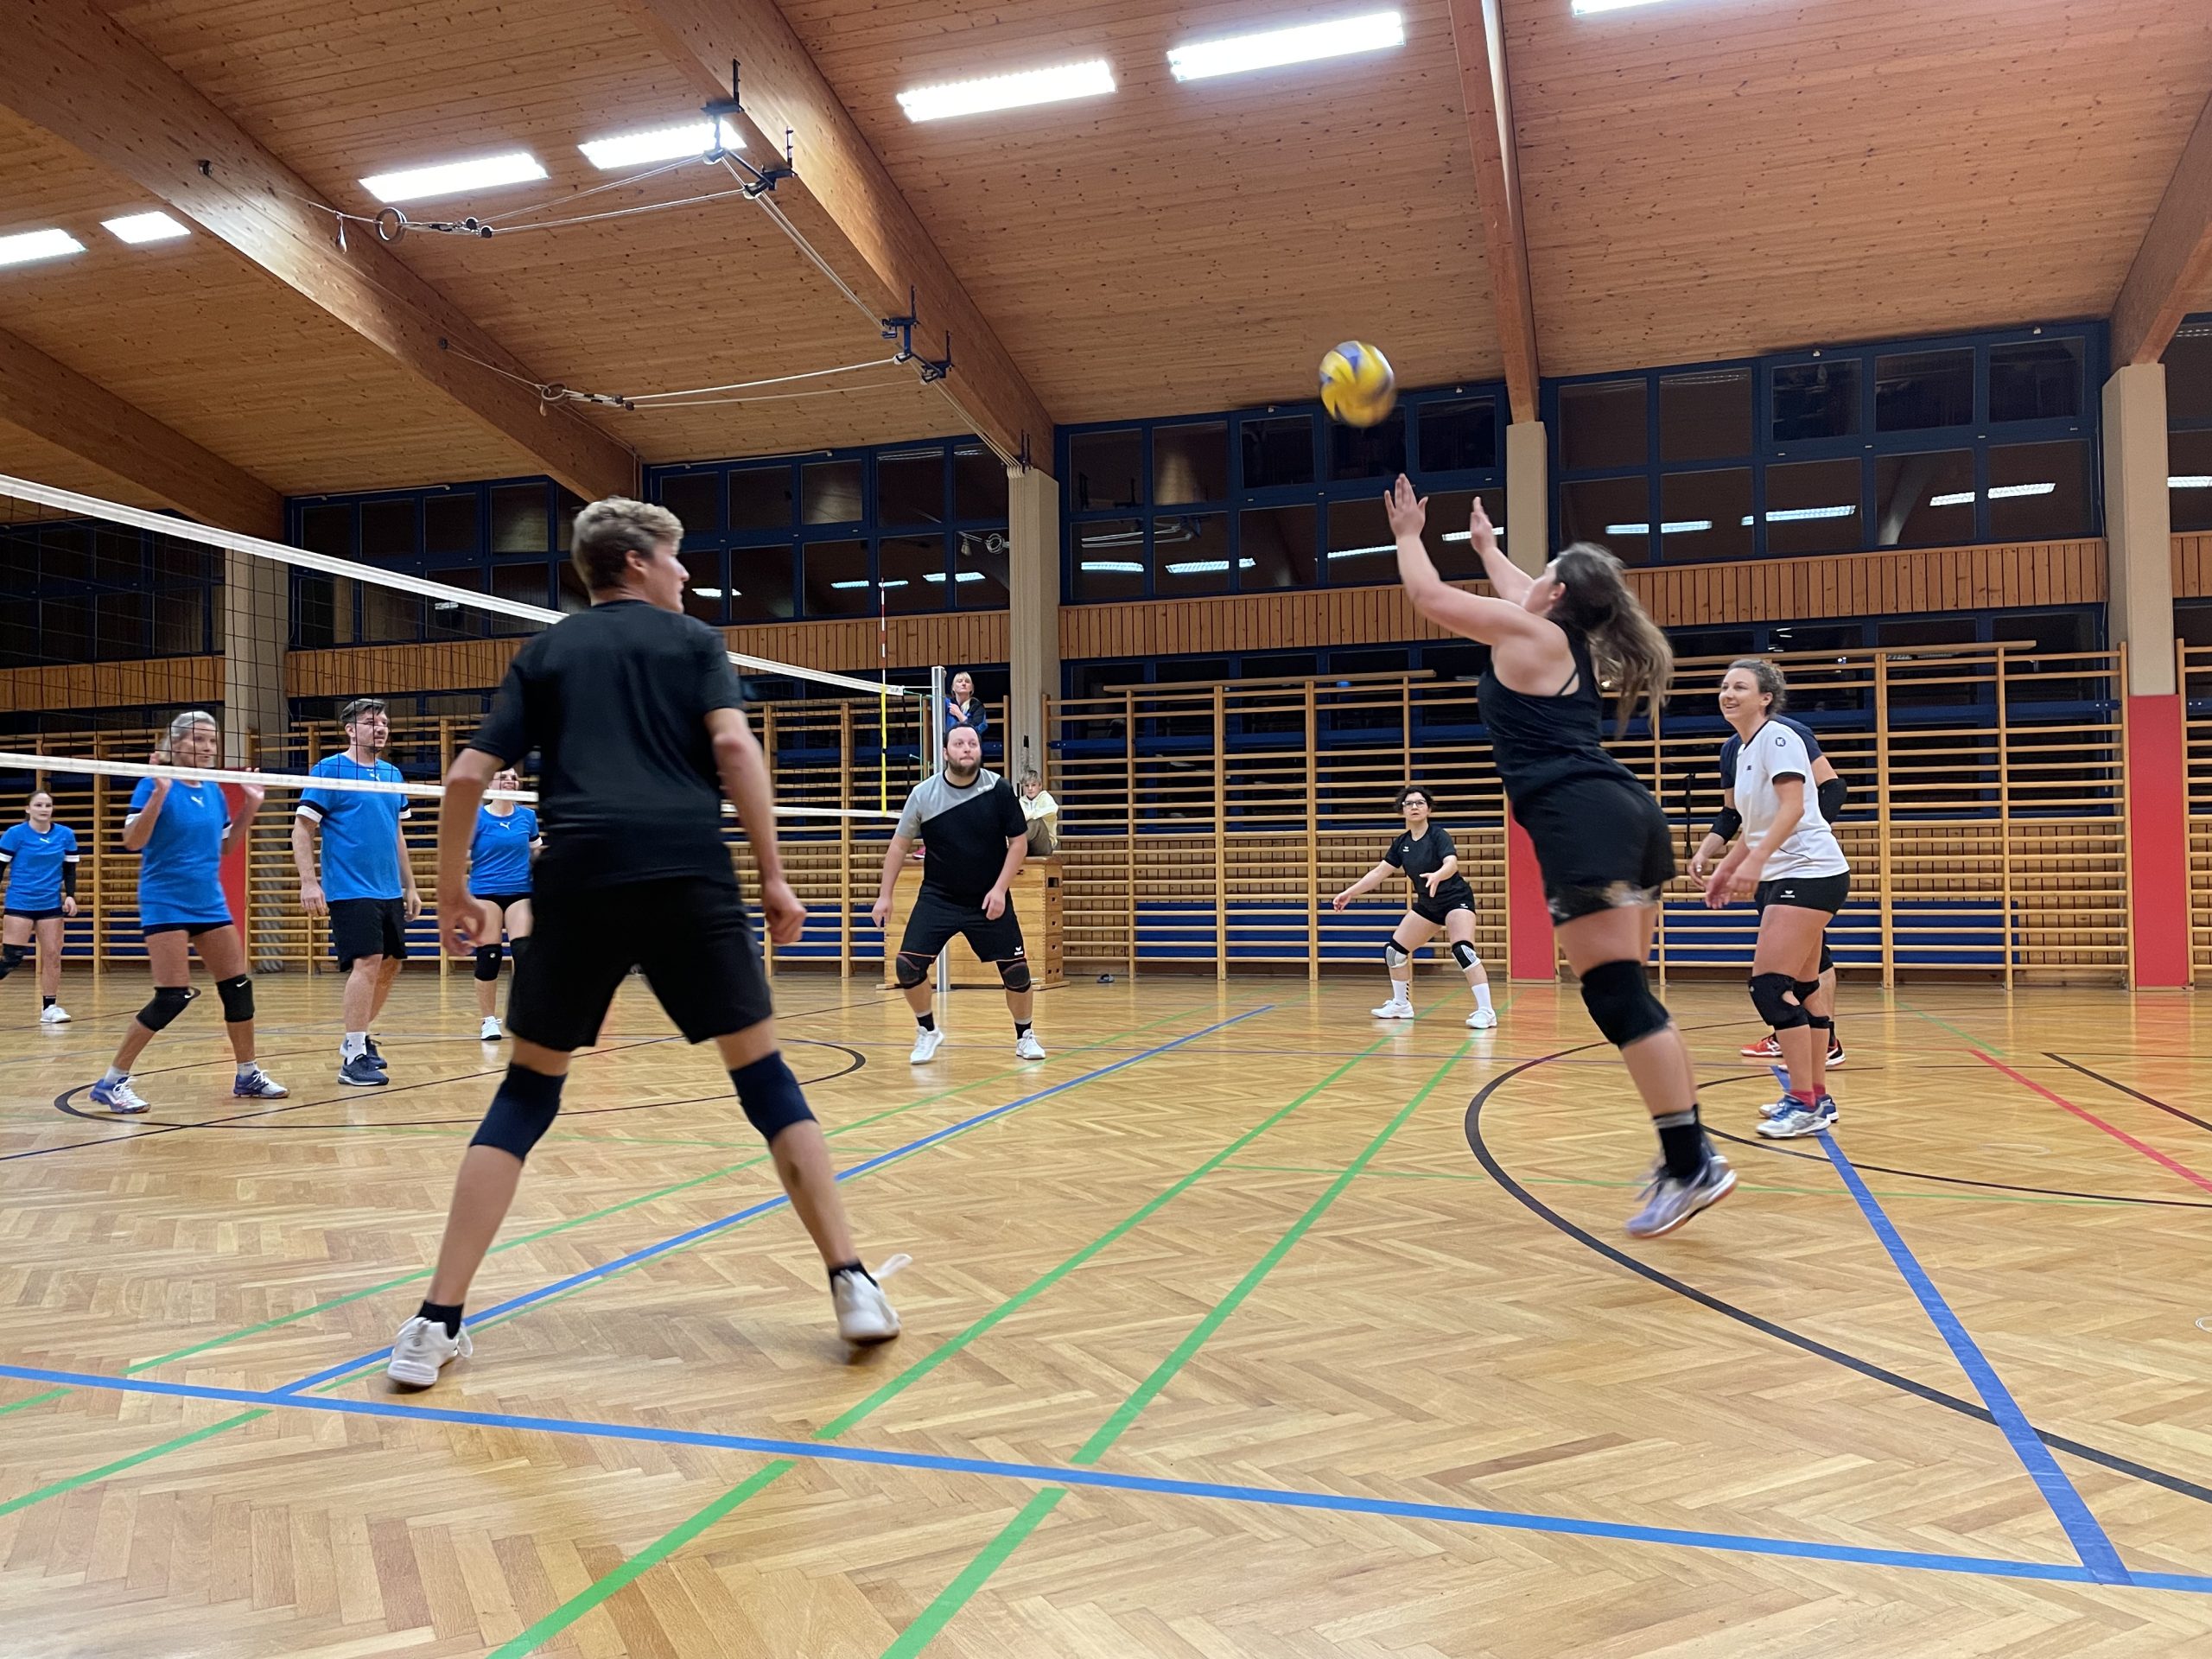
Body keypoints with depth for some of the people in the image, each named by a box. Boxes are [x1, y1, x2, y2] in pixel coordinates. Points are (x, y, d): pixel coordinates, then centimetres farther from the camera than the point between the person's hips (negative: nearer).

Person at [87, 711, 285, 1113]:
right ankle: (112, 1082, 0)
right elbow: (132, 842, -20)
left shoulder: (214, 791, 8)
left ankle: (248, 1076, 18)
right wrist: (160, 792, -28)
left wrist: (251, 807, 7)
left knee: (238, 986, 5)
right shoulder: (155, 785, -10)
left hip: (210, 903, 7)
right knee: (174, 997, -13)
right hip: (166, 904, -7)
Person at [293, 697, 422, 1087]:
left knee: (391, 964, 10)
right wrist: (308, 881, -17)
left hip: (389, 891, 7)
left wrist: (410, 886, 17)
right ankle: (352, 1057, -10)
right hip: (350, 890, -7)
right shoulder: (329, 770, -6)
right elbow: (302, 828, -8)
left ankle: (358, 1037, 28)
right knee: (367, 963, -15)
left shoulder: (392, 774, 13)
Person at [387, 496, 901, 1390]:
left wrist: (454, 893, 22)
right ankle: (852, 1285, 5)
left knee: (526, 1091, 13)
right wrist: (774, 878, -1)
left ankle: (437, 1322, 8)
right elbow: (734, 747, -2)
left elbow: (467, 776, 13)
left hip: (578, 880, 2)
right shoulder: (692, 639, 15)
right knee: (763, 1074, 7)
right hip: (691, 876, -2)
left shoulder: (544, 654, 21)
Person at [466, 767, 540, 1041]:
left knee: (525, 952, -8)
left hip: (520, 892, 2)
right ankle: (489, 1020, 12)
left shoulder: (527, 816, 6)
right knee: (488, 955, -1)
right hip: (485, 892, -2)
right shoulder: (477, 816, -4)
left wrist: (543, 850, -2)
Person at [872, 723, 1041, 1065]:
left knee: (1016, 969, -3)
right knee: (907, 966, -11)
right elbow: (900, 845, 3)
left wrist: (999, 889, -12)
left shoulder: (999, 789, -11)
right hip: (938, 897, 1)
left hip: (990, 900, 0)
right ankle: (928, 1031, 15)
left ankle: (1024, 1036, 23)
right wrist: (885, 895, 1)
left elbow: (1019, 842, -4)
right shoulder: (923, 794, -9)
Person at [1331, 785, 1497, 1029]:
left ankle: (1485, 1011, -25)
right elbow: (1379, 872, 4)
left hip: (1456, 900, -7)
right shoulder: (1402, 842, -1)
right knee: (1394, 950, 7)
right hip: (1427, 904, 7)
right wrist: (1350, 892, -1)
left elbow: (1452, 864, -36)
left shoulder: (1438, 835, -19)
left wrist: (1437, 876, -58)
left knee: (1463, 950, -28)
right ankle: (1401, 1005, 25)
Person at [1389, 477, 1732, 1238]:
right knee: (1626, 995, 12)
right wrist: (1486, 546, 59)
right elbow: (1522, 594, 45)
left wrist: (1409, 536, 27)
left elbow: (1425, 593, 9)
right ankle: (1687, 1152, 14)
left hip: (1584, 819, -9)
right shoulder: (1567, 641, 23)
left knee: (1618, 996, -11)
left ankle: (1693, 1166, -11)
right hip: (1628, 813, 9)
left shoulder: (1528, 633, 1)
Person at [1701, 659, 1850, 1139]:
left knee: (1769, 985, -14)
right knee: (1801, 985, 11)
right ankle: (1818, 1097, 18)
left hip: (1810, 872, -10)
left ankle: (1804, 1103, -9)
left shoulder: (1777, 736, -11)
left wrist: (1755, 860, -31)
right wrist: (1726, 868, 19)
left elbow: (1792, 806, -23)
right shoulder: (1743, 751, 16)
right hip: (1784, 877, 10)